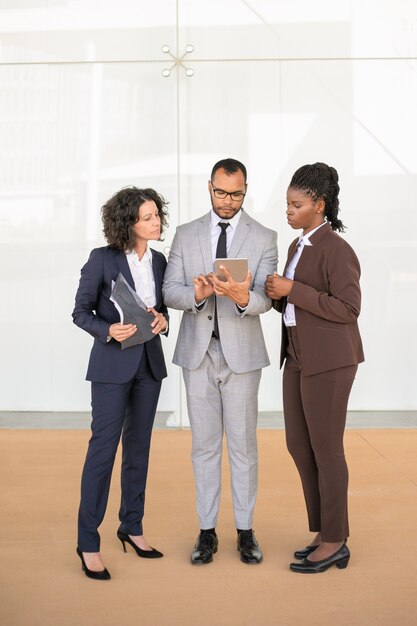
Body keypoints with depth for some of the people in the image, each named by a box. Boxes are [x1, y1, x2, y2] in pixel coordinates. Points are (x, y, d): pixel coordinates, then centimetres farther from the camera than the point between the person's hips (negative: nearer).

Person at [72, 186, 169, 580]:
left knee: (138, 447, 12)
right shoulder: (102, 259, -10)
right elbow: (81, 312, -5)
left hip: (149, 362, 6)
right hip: (112, 363, -5)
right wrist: (108, 331, -23)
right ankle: (88, 542, 4)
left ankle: (131, 526, 26)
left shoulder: (158, 261, 5)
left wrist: (162, 320, -7)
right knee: (103, 448, -5)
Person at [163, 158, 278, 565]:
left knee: (243, 443, 5)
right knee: (204, 444, 8)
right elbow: (170, 292, -2)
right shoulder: (185, 235, 5)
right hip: (198, 351, 2)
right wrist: (197, 294, -24)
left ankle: (245, 531, 18)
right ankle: (207, 531, 18)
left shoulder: (264, 238, 0)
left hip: (241, 353, -1)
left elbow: (264, 299, -10)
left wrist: (243, 297, -33)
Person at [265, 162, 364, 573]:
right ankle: (324, 533, 25)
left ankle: (335, 543, 13)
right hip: (298, 357, 9)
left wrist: (293, 290, -20)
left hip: (328, 361, -9)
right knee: (298, 445, 12)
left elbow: (348, 308, -19)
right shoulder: (297, 247, 13)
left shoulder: (335, 248, -13)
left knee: (325, 449, -1)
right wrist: (277, 295, -2)